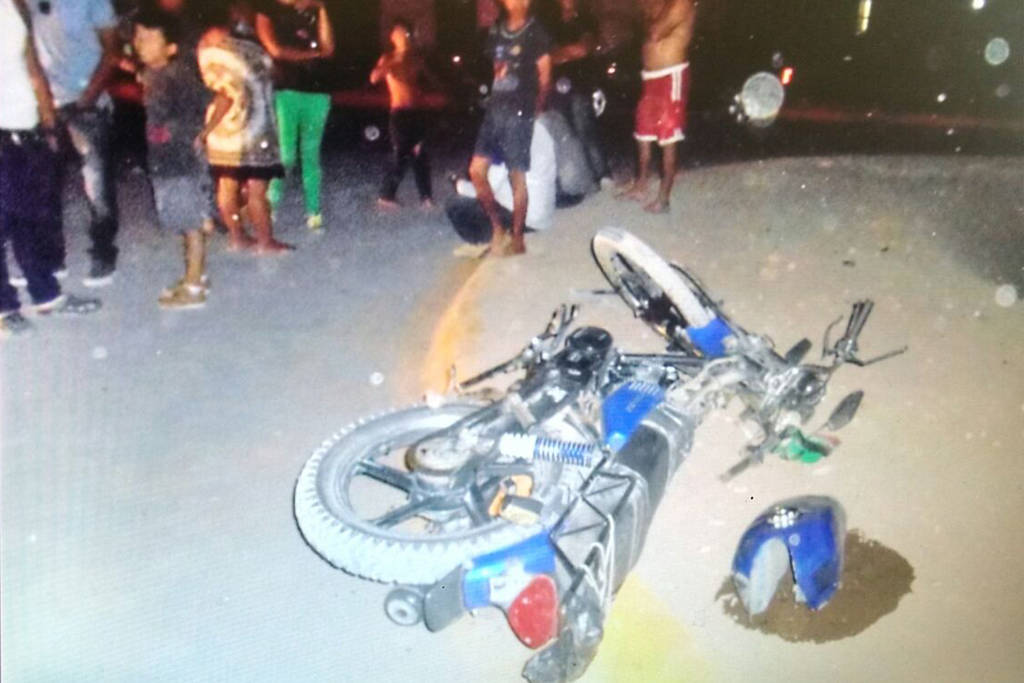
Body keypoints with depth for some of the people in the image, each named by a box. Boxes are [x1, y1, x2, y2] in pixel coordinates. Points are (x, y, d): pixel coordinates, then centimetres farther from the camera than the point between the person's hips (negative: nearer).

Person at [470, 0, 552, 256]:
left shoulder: (536, 33, -4)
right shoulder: (495, 30, 13)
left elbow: (544, 76, 1)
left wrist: (537, 108, 9)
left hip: (519, 113, -6)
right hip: (494, 109, 6)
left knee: (517, 177, -2)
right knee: (476, 169, -1)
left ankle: (517, 239, 9)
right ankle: (497, 227, 13)